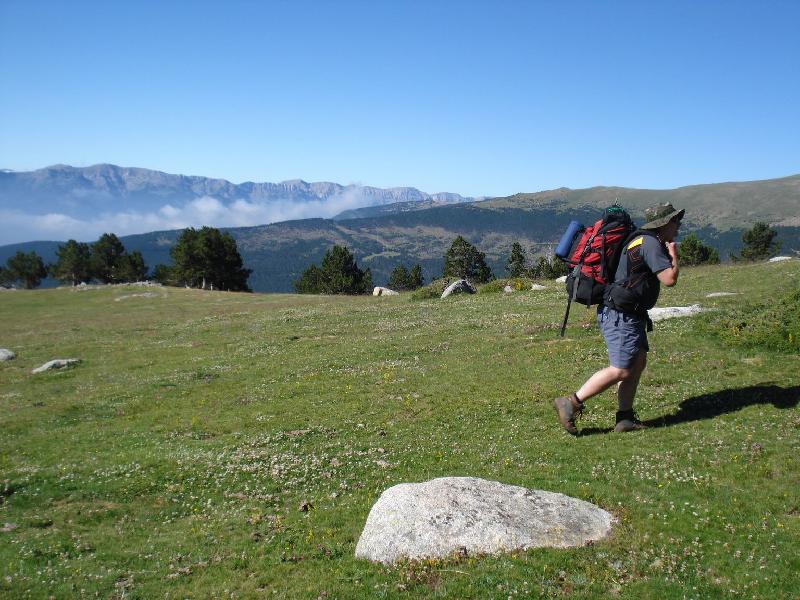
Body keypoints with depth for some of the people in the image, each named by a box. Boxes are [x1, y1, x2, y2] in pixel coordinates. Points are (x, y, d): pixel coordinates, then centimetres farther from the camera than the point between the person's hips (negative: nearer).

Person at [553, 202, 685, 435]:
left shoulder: (643, 240, 17)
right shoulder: (650, 243, -15)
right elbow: (670, 279, -20)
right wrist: (673, 254, -4)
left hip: (631, 314, 11)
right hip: (621, 315, -11)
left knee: (638, 361, 9)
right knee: (621, 370, -10)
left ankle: (625, 418, 10)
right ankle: (570, 403, -6)